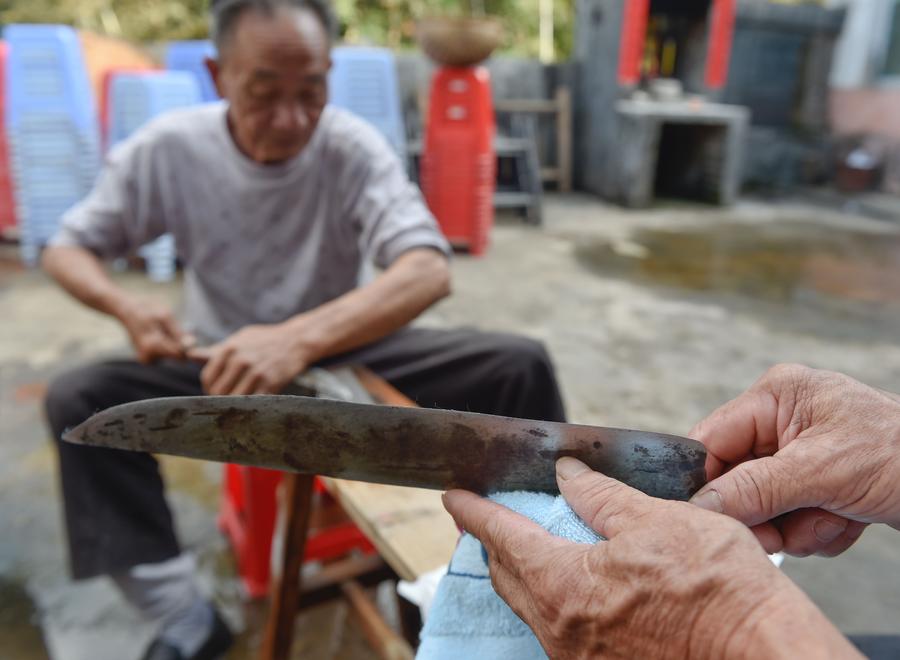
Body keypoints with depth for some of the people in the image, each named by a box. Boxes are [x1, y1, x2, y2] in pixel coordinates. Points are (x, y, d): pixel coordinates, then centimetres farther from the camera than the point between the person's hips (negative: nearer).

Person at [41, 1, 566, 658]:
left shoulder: (352, 147, -16)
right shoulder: (168, 148, -12)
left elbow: (430, 271, -29)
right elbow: (67, 247, -1)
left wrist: (303, 338, -45)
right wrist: (128, 307, -24)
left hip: (346, 351, -1)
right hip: (225, 361, 2)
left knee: (521, 366, -18)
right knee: (77, 400, -24)